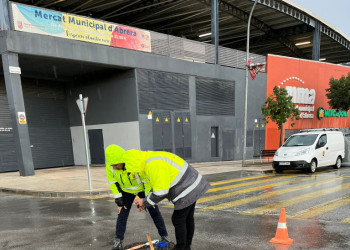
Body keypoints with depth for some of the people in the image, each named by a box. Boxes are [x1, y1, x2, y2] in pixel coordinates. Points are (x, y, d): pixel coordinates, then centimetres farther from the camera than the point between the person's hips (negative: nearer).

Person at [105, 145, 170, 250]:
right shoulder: (110, 166, -25)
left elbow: (148, 179, -27)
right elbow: (113, 183, -10)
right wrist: (119, 200, -10)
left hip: (142, 188, -3)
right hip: (126, 191, 3)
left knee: (154, 212, 2)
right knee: (122, 214, -2)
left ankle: (164, 236, 18)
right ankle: (118, 241, 13)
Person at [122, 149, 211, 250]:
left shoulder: (154, 165, -23)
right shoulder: (152, 159, 11)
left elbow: (161, 192, -23)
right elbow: (158, 186, 19)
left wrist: (145, 202, -7)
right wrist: (146, 202, 14)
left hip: (187, 191, -10)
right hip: (192, 186, 10)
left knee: (178, 220, 3)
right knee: (188, 218, 19)